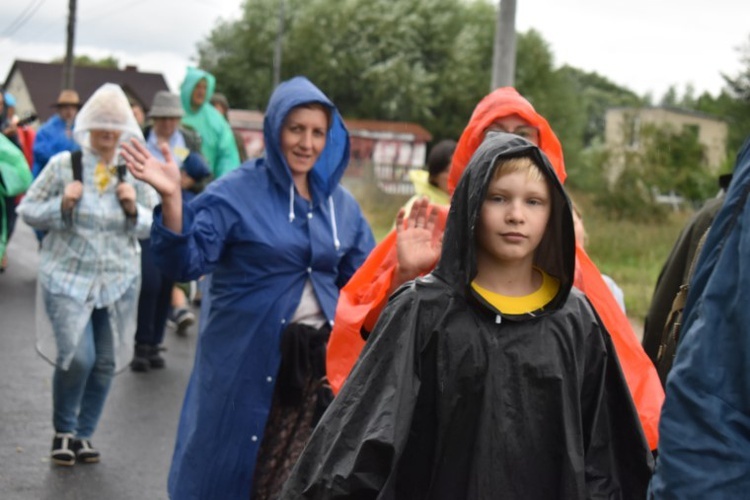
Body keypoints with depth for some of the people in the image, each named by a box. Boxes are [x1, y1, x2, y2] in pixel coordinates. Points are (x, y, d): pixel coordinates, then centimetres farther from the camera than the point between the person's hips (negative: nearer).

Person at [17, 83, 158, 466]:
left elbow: (152, 226, 10)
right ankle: (63, 430, 12)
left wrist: (133, 209, -10)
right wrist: (62, 204, -16)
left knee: (105, 362, 6)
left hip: (118, 281, 3)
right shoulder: (63, 165, -4)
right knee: (76, 357, -13)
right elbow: (28, 210, 1)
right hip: (69, 278, -3)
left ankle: (84, 433, 24)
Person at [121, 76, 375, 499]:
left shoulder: (342, 204, 9)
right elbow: (186, 261, -15)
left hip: (319, 361, 4)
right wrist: (172, 199, -29)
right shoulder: (236, 193, -6)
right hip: (247, 360, -4)